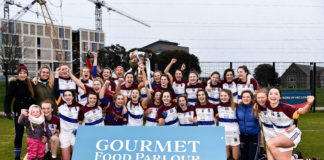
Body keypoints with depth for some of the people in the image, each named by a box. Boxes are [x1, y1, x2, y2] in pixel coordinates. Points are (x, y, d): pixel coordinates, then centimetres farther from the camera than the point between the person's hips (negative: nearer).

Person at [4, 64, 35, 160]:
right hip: (19, 112, -4)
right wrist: (7, 112, -16)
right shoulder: (14, 84, -5)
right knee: (19, 134, 2)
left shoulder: (30, 84, 9)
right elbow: (8, 98, -8)